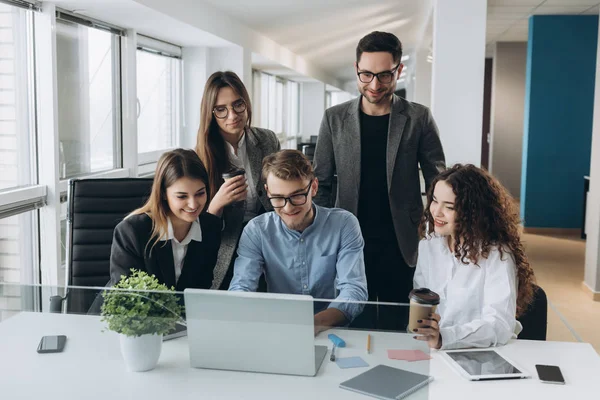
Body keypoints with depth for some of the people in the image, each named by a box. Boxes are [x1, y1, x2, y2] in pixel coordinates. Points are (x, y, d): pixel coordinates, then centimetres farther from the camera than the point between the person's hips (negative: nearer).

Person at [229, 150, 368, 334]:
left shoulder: (344, 224, -7)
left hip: (332, 329, 1)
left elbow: (354, 289, -15)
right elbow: (240, 288, -11)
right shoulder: (256, 231, -4)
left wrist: (317, 323, -35)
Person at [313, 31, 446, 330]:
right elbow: (321, 184, 5)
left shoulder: (419, 118, -1)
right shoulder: (335, 118, 2)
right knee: (353, 328, 10)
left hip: (402, 248, 0)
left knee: (397, 328, 10)